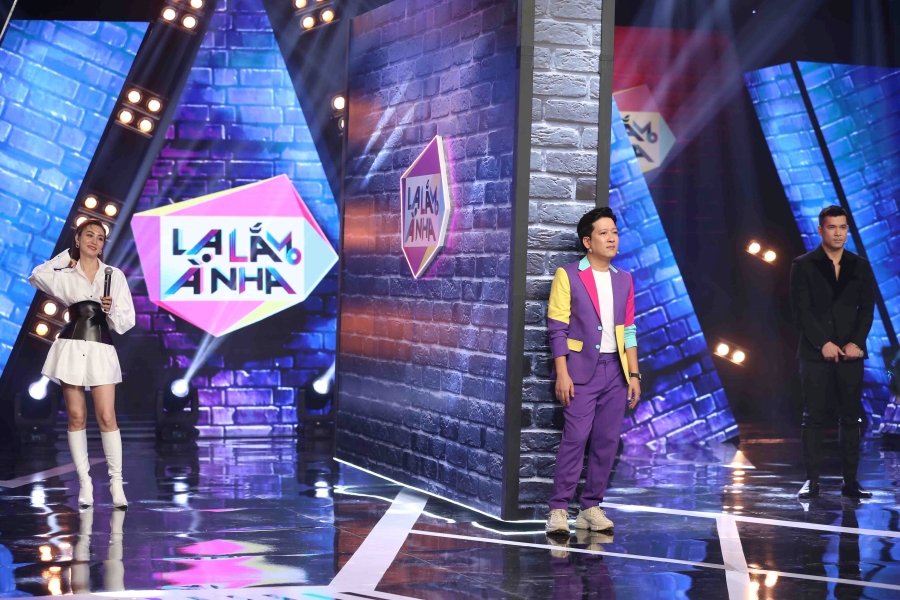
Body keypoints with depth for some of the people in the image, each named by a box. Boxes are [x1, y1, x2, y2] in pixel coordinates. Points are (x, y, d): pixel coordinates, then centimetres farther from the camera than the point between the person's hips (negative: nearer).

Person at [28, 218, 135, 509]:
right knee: (76, 417, 1)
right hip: (71, 347, 1)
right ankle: (85, 483, 7)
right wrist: (65, 257, 17)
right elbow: (36, 276, 19)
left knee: (107, 417, -8)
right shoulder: (65, 276, 6)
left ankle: (116, 483, -2)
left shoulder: (115, 275, 5)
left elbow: (127, 321, 5)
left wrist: (111, 310, -16)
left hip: (101, 350, -1)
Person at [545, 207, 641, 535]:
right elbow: (558, 328, -5)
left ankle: (591, 507, 11)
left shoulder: (623, 279, 13)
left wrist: (634, 374, 8)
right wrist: (562, 374, -11)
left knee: (607, 440, 3)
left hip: (615, 369, 5)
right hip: (582, 369, -5)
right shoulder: (568, 275, -2)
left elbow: (629, 330, 14)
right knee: (576, 436, -11)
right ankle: (559, 508, -7)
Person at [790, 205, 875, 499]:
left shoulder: (859, 266, 10)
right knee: (813, 417, -2)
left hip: (850, 352, 2)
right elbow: (800, 310, -4)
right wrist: (823, 344, -13)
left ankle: (850, 481, 5)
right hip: (815, 353, -2)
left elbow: (867, 308, 6)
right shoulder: (803, 265, 2)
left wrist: (855, 343, -8)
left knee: (851, 417, 2)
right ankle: (811, 480, -1)